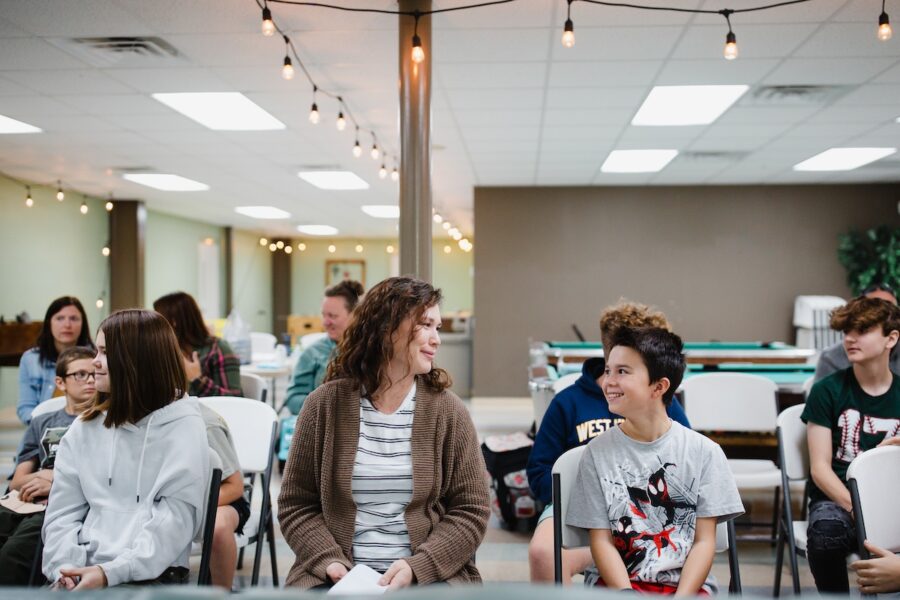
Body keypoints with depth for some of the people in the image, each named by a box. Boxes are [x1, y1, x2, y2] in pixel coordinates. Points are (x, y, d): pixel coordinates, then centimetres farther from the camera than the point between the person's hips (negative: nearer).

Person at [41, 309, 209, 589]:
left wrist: (112, 573, -17)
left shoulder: (182, 426, -1)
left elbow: (175, 520, -8)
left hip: (152, 575, -4)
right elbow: (62, 512, 10)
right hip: (86, 570, 4)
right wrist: (66, 567, -8)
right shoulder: (85, 428, 14)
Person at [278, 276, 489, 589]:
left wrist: (416, 567, -12)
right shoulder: (325, 404, 1)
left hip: (428, 574, 0)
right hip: (342, 575, 0)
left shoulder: (448, 410, 1)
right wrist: (331, 561, -11)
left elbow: (471, 510, 1)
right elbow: (296, 505, 5)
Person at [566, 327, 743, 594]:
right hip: (617, 583, 0)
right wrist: (626, 595, -15)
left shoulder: (704, 451, 2)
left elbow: (704, 541, 1)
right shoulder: (598, 451, 3)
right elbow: (601, 541, 1)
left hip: (686, 585, 0)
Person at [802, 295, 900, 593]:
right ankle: (834, 591, -10)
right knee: (826, 533, -36)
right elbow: (820, 468, -4)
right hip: (837, 498, -1)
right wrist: (858, 509, -20)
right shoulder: (828, 390, 2)